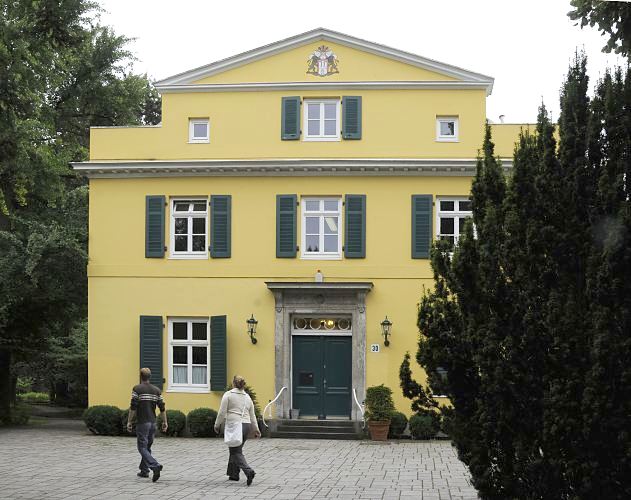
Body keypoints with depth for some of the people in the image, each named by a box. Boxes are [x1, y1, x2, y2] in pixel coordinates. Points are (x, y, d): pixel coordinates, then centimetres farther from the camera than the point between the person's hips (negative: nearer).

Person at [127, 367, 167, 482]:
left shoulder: (137, 389, -8)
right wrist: (165, 422, 10)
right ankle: (144, 471, 23)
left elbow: (133, 407, -12)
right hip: (153, 423, 6)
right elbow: (162, 407, 5)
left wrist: (129, 421, -6)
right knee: (147, 447, 18)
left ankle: (155, 466, -25)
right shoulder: (156, 390, 7)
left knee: (143, 448, -5)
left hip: (142, 422, -6)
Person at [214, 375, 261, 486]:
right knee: (236, 449, 20)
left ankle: (249, 471, -23)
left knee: (236, 452, -4)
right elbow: (252, 416, 17)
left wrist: (217, 425, 4)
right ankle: (233, 474, 24)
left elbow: (222, 413, -7)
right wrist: (256, 430, 23)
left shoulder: (228, 395, -3)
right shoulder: (247, 397, 14)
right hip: (246, 426, 6)